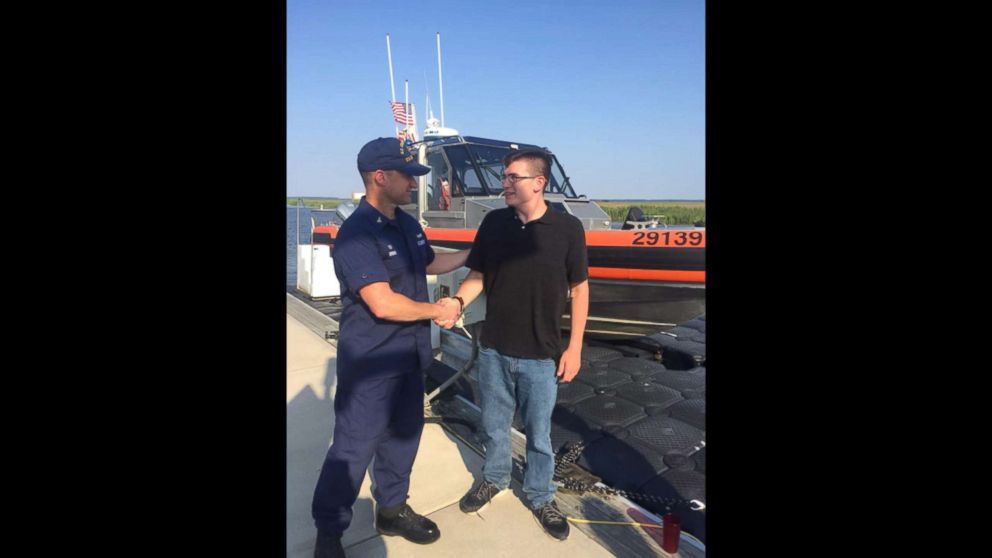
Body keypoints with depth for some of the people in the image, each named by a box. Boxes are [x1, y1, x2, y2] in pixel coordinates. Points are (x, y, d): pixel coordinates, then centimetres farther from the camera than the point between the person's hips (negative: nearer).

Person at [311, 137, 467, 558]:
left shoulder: (407, 225, 6)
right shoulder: (357, 234, -22)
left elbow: (430, 263, 25)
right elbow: (384, 305, -28)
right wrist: (438, 311, -14)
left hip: (408, 355, 8)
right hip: (370, 362, -8)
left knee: (403, 435, 19)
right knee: (354, 448, 5)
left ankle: (391, 510, 40)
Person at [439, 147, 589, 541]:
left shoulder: (567, 228, -10)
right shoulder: (494, 222, -2)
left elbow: (579, 289, -4)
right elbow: (477, 276, 4)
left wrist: (574, 347, -4)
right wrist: (457, 302, -16)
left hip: (541, 356, -2)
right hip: (493, 350, 3)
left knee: (539, 434, 15)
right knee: (494, 426, 20)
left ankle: (541, 497, 39)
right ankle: (494, 479, 46)